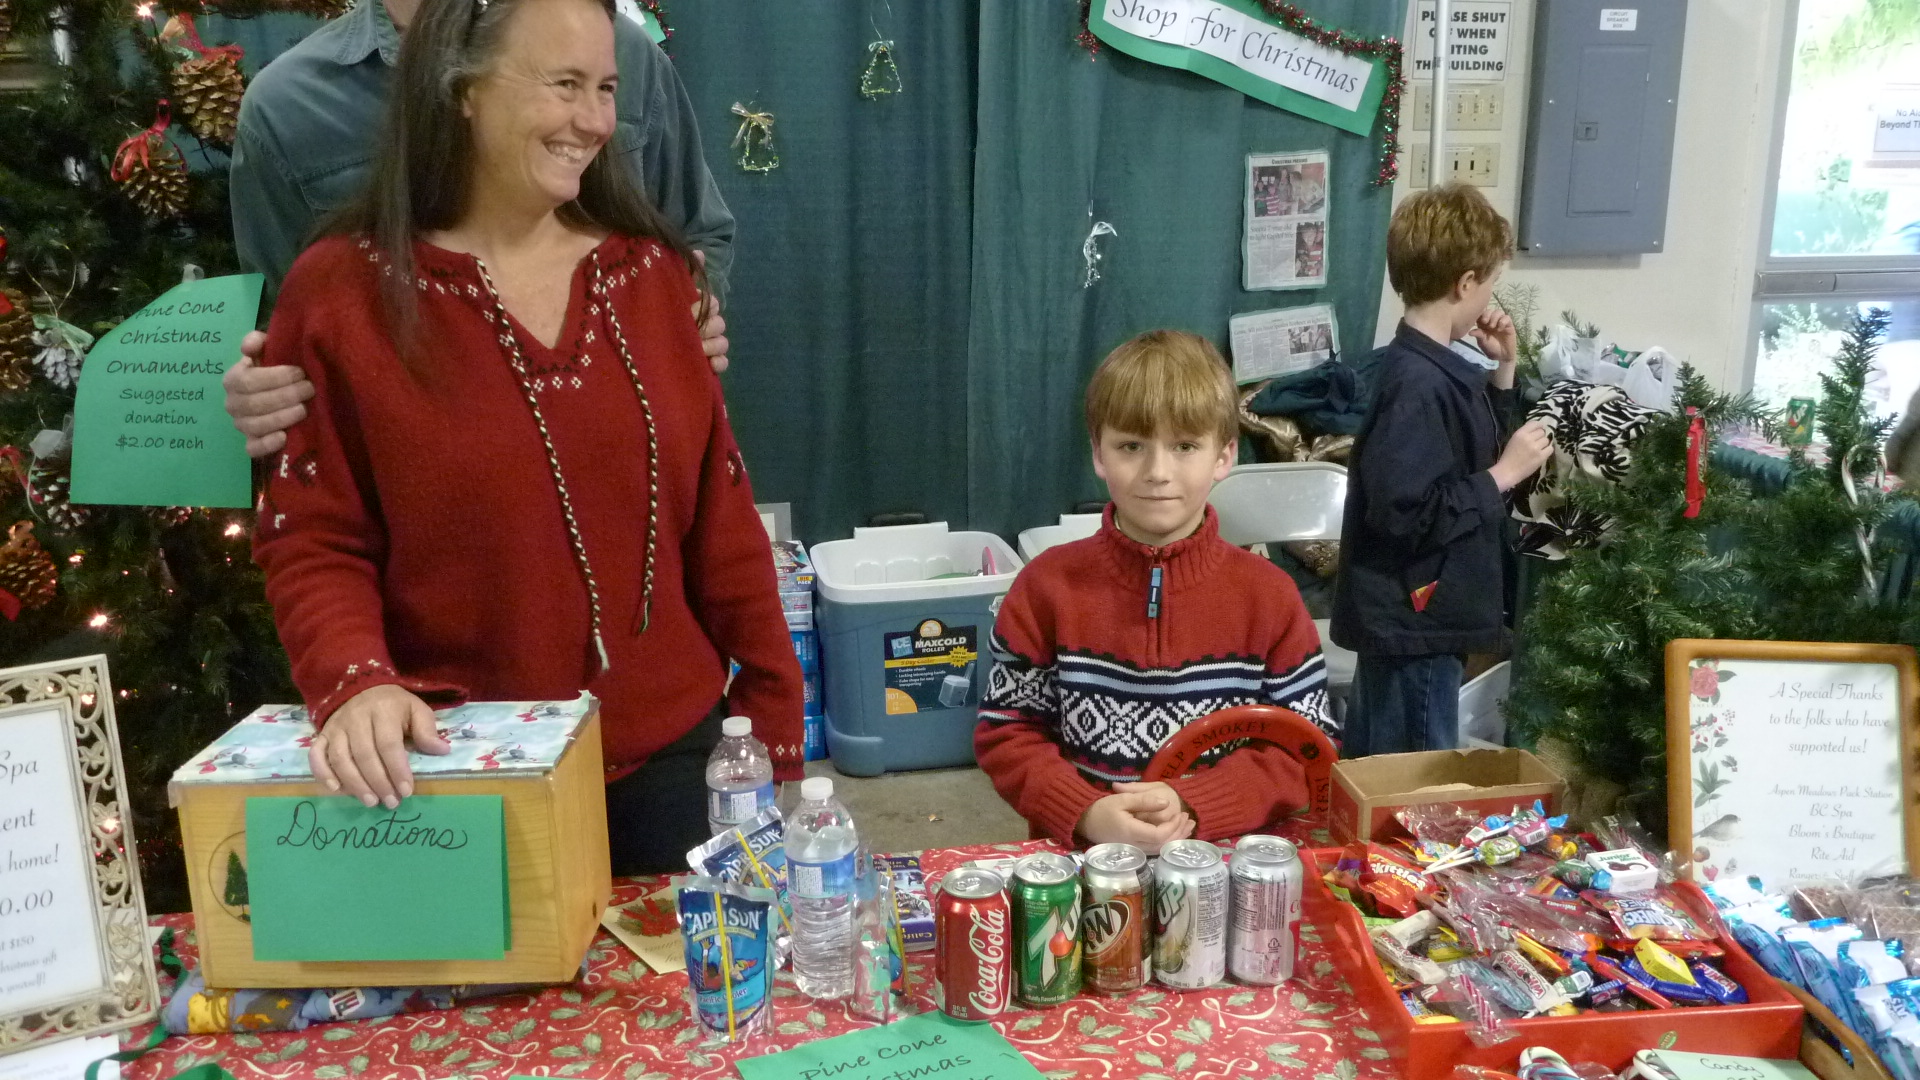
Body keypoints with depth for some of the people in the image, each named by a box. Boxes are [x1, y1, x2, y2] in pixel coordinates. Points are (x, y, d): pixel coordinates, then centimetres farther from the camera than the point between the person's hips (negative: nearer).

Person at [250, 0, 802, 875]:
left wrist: (773, 720, 6)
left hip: (670, 752, 3)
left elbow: (719, 513, 5)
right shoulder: (341, 293, -7)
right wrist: (356, 684, -25)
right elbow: (312, 543, -5)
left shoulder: (650, 270, 3)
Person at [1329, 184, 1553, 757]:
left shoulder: (1433, 368, 8)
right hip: (1415, 623, -10)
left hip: (1408, 618, 10)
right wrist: (1505, 475, -19)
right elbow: (1405, 513, -28)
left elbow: (1461, 456, 21)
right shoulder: (1417, 384, -23)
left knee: (1376, 773, 21)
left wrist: (1502, 370, 12)